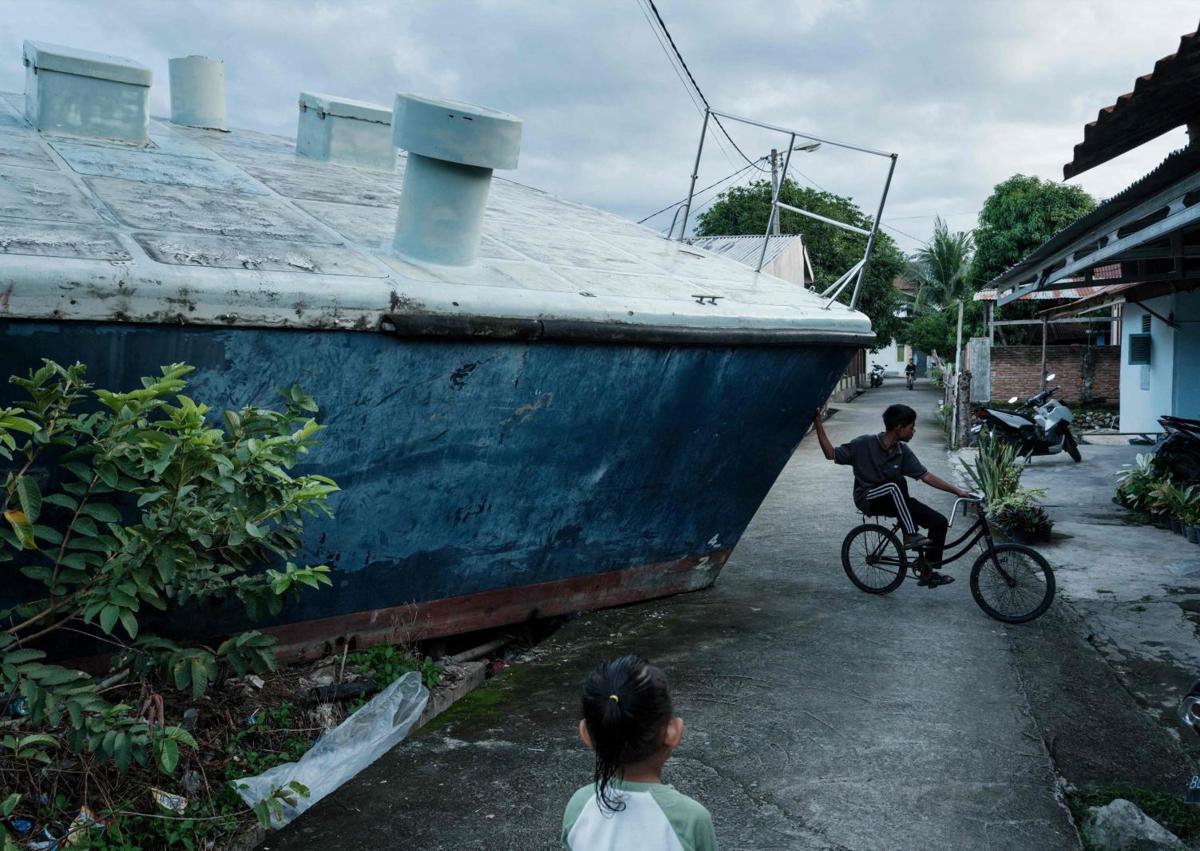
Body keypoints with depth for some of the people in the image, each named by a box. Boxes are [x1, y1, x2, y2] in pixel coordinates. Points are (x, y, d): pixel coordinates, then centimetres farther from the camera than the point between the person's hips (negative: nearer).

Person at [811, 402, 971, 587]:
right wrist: (818, 423, -21)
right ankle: (911, 536, -27)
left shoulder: (903, 451, -1)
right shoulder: (864, 444, -16)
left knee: (939, 522, -8)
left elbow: (926, 476, 2)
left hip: (892, 500, 6)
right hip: (867, 499, -6)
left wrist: (956, 490, -2)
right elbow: (831, 454, -13)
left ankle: (927, 573, 5)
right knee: (896, 482, -37)